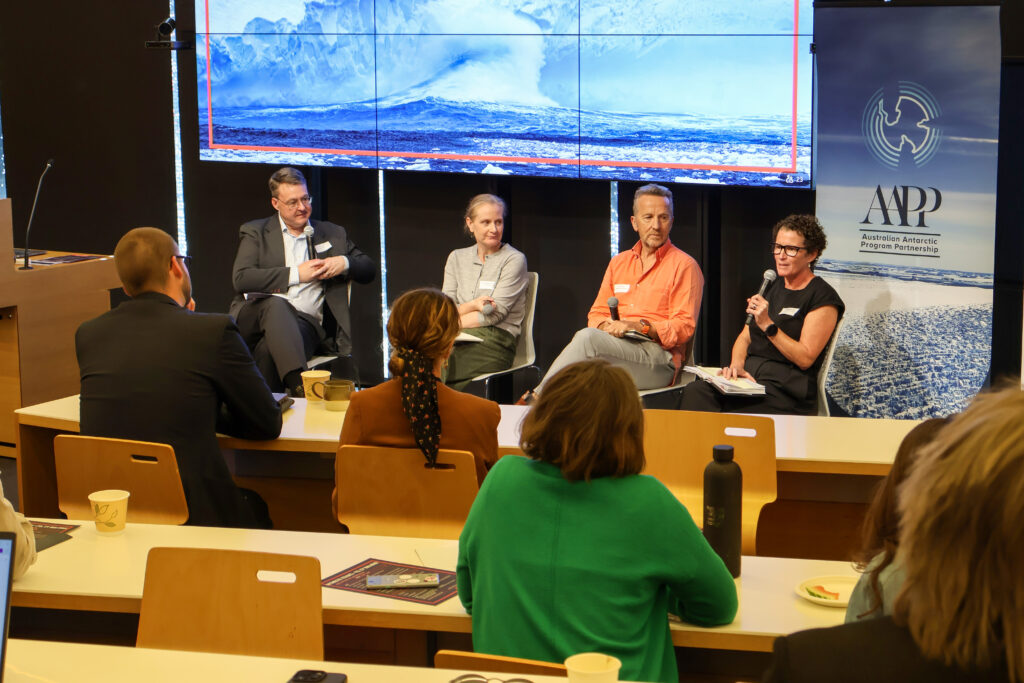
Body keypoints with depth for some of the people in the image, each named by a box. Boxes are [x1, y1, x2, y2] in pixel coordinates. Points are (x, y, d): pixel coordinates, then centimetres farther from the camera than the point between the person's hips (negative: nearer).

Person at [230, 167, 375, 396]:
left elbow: (369, 269, 25)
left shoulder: (332, 234, 25)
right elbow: (241, 278, 0)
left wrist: (344, 263, 2)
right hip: (256, 314, -1)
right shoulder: (255, 232, 17)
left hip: (305, 321, 1)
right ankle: (299, 385, -55)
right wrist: (295, 274, -4)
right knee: (276, 304, -39)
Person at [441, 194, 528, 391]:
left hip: (495, 340, -4)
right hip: (458, 341, 4)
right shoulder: (457, 258, 20)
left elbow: (495, 314, -4)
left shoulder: (514, 260, 5)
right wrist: (472, 305, -9)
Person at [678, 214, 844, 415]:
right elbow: (745, 337, 21)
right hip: (749, 377, 7)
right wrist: (736, 365, -1)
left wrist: (768, 325, -16)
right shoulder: (772, 287, 22)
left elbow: (806, 358, -10)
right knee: (694, 392, -25)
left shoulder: (822, 297, -2)